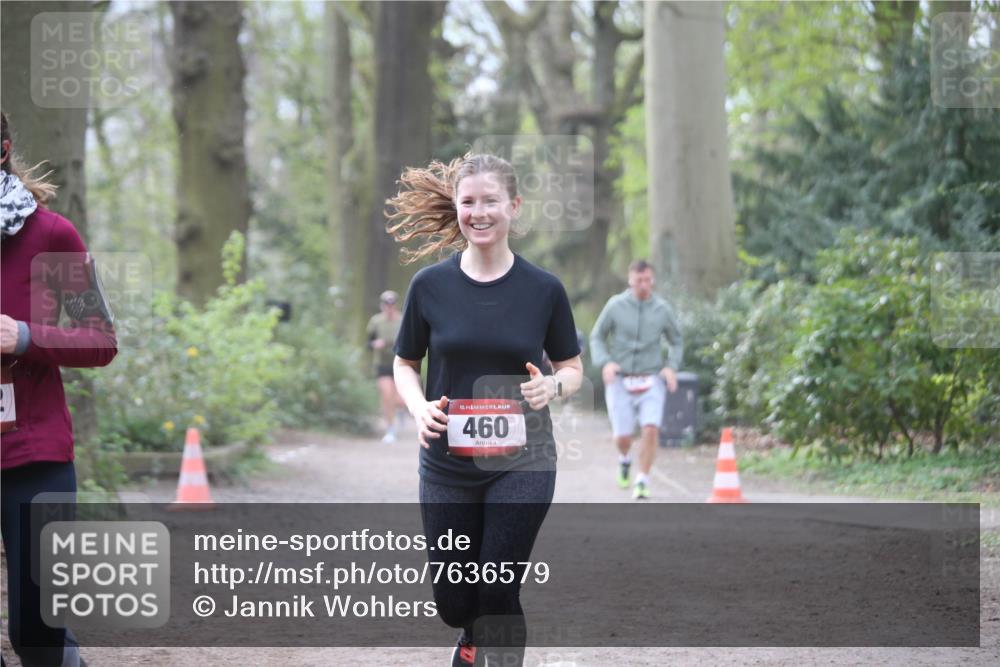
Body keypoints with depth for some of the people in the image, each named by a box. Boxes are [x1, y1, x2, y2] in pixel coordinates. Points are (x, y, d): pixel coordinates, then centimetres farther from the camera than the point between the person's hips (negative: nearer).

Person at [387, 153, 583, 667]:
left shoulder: (543, 289, -3)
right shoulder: (430, 285, -2)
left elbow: (573, 369, 7)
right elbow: (405, 363, 8)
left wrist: (551, 386, -16)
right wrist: (419, 407, -12)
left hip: (521, 463, -1)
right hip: (447, 465, 1)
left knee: (498, 593, -6)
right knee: (453, 601, 7)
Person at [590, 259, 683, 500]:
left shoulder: (663, 309, -2)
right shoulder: (615, 306, -6)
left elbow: (677, 342, 12)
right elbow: (597, 338, 4)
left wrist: (671, 367, -6)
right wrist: (605, 363, -14)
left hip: (651, 381, 0)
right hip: (620, 381, 0)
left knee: (650, 430, -19)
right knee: (622, 437, 0)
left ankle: (642, 482, -6)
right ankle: (624, 459, 37)